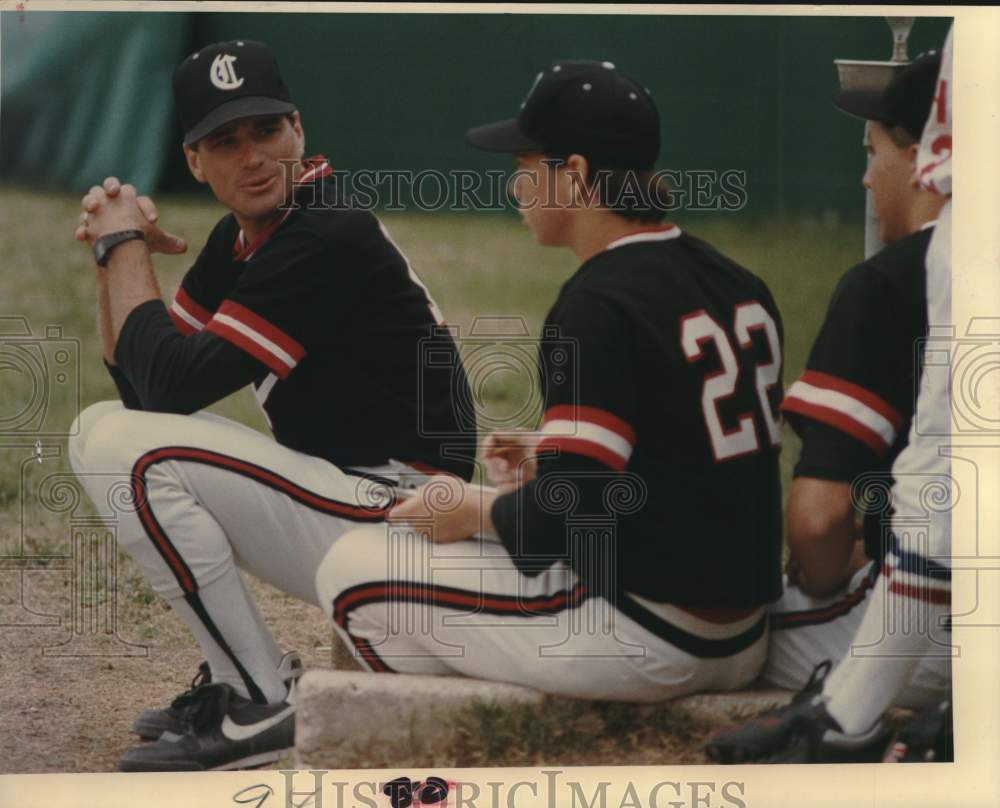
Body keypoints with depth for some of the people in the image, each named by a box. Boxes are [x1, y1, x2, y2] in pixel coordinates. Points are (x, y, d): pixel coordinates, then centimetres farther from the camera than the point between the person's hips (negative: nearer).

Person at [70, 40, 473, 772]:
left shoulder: (329, 238, -19)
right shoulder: (242, 240, 11)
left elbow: (175, 384, -22)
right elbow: (142, 388, 14)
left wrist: (125, 248, -9)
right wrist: (117, 255, 1)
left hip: (397, 524, -11)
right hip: (341, 501, 11)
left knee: (134, 454, -21)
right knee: (99, 430, 13)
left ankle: (263, 707, -11)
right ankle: (238, 680, 12)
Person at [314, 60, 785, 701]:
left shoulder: (598, 306, -17)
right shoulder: (742, 287, 10)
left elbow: (569, 510, -21)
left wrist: (473, 511, -2)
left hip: (644, 644, -9)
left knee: (355, 568, 1)